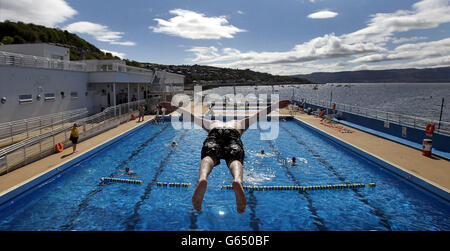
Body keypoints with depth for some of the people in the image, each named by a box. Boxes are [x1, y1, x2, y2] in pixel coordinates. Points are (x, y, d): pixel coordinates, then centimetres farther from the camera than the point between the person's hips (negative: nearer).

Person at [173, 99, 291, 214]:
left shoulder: (211, 123, 45)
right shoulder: (240, 123, 44)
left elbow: (191, 115, 51)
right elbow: (258, 115, 45)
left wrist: (176, 107, 63)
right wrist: (276, 105, 53)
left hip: (214, 133, 0)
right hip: (233, 135, 0)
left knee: (208, 157, -25)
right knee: (235, 159, -24)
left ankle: (202, 179, -59)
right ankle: (237, 181, -58)